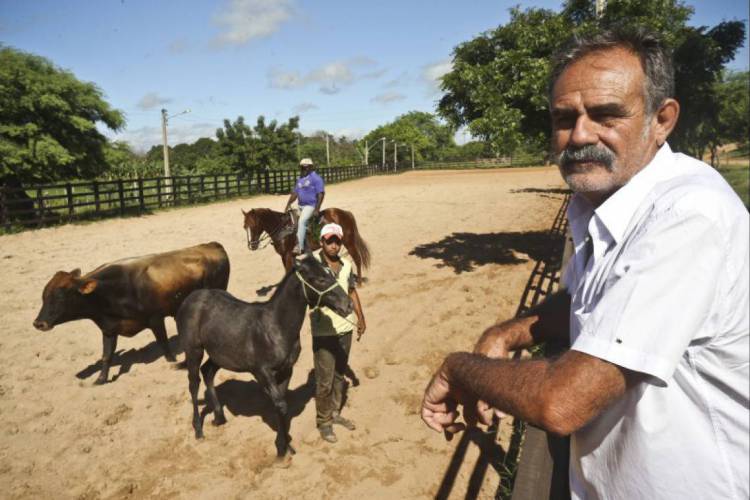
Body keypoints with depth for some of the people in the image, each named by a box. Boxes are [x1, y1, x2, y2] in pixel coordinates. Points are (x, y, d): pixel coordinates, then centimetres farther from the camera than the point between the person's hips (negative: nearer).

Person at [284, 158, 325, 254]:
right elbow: (294, 194, 18)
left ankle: (300, 246, -29)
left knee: (302, 221, -27)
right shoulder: (300, 179, 15)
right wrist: (287, 206, 9)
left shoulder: (316, 178, -9)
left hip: (311, 205, -9)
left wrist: (317, 210, -22)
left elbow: (321, 194, -15)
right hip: (301, 206, 9)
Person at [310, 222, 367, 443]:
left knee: (340, 374, 20)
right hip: (324, 331, -5)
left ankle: (335, 413, 39)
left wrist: (361, 317, 13)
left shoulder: (346, 264, 3)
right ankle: (323, 422, 24)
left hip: (345, 328, 6)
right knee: (324, 380, 4)